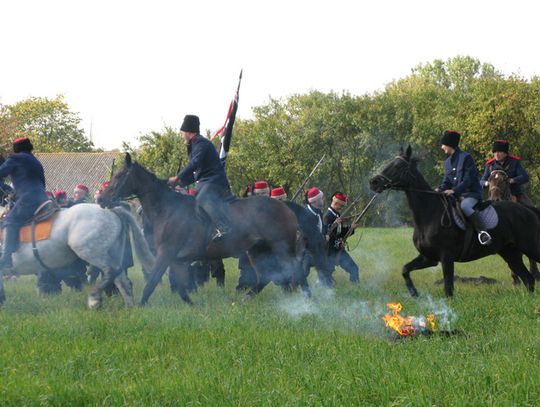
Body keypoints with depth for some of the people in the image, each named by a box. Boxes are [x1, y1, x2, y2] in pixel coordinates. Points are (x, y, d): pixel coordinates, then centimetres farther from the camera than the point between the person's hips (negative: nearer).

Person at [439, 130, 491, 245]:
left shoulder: (466, 157, -9)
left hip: (471, 193, -8)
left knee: (464, 206, -37)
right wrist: (440, 191, -6)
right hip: (456, 196, 8)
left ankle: (481, 231, -36)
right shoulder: (447, 162, 15)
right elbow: (446, 182, 15)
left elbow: (468, 179, -17)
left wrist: (453, 190, -26)